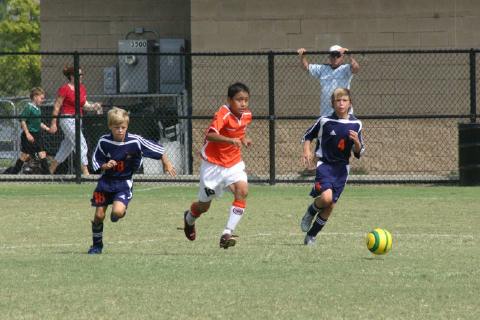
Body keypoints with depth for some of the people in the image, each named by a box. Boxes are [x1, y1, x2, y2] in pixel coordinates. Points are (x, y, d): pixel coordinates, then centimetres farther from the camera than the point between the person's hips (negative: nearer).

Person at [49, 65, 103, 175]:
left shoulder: (82, 88, 10)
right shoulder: (65, 89, -12)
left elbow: (85, 105, 15)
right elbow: (57, 107, -9)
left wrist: (93, 106, -6)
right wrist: (53, 123, -10)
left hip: (78, 120, 8)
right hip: (67, 120, -8)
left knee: (67, 147, 15)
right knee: (81, 144, -15)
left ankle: (51, 169, 28)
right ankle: (85, 172, -14)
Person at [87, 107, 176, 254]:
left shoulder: (135, 141, -17)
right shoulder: (104, 142, -12)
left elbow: (158, 150, -6)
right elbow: (96, 161, -1)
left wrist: (167, 164, 3)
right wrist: (105, 166, -21)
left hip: (124, 182, -2)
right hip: (106, 181, 2)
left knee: (117, 212, -25)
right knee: (99, 215, 2)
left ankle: (119, 212, 15)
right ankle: (97, 245, 24)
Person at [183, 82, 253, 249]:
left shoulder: (247, 115, -2)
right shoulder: (223, 115, -24)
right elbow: (210, 135, -41)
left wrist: (243, 139, 1)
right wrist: (230, 140, -54)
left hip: (234, 163, 5)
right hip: (213, 164, -5)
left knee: (242, 190, -24)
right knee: (204, 205, 10)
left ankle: (228, 233, -21)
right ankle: (189, 219, 47)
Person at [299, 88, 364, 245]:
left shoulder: (356, 124, 2)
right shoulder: (325, 121, -6)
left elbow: (358, 153, 8)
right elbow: (307, 136, 9)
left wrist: (356, 141, -13)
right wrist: (307, 151, -9)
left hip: (342, 168, 3)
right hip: (325, 165, -3)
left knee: (330, 206, 2)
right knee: (326, 197, -26)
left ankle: (311, 236, 19)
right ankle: (310, 212, 7)